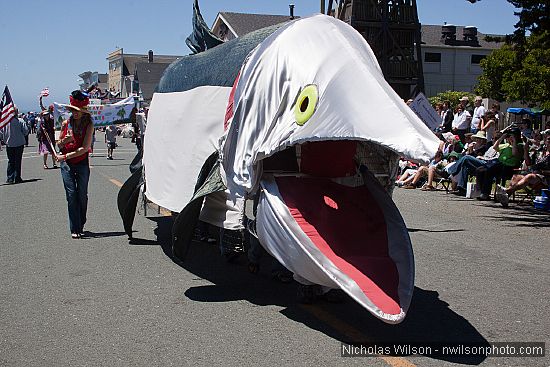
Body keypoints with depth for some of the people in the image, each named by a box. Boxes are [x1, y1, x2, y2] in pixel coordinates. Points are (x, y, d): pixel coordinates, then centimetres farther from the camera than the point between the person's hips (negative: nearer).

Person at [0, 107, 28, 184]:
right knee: (18, 161, 5)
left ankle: (10, 178, 9)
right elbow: (26, 131, -10)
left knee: (10, 161, 12)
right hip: (19, 143, -2)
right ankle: (17, 178, 6)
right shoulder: (20, 121, -12)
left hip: (9, 144, 2)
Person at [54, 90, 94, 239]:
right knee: (71, 195, -5)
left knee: (82, 195, 5)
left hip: (82, 163, -1)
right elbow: (58, 144, 13)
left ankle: (80, 226, 22)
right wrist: (64, 141, -10)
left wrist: (65, 156, -15)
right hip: (66, 164, 2)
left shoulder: (89, 125, -5)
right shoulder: (66, 123, 4)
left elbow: (85, 148, -13)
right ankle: (74, 229, -4)